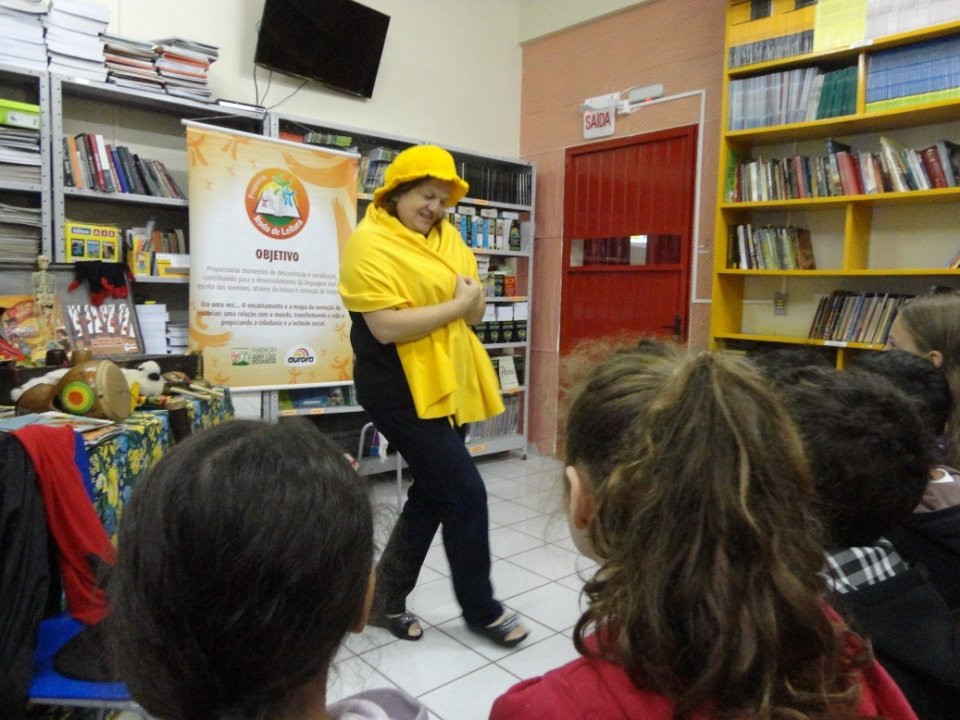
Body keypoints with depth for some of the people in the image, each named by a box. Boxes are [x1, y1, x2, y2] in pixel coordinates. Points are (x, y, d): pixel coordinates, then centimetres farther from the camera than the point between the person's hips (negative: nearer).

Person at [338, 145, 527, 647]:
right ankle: (481, 609, 18)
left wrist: (471, 299, -13)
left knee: (431, 496, 14)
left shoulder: (445, 235, 11)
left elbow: (475, 311, 10)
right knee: (465, 494, -4)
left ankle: (386, 598, 30)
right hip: (403, 392, -8)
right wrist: (455, 306, -16)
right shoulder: (370, 243, -12)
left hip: (447, 385, 9)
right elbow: (387, 327, -22)